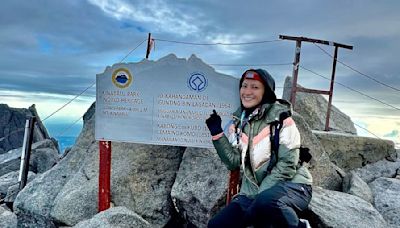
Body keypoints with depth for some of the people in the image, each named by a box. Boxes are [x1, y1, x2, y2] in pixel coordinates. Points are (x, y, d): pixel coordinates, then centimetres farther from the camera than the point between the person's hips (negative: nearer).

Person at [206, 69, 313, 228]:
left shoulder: (281, 117, -8)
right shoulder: (238, 122, 7)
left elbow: (287, 165, -14)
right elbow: (233, 162, 0)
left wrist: (260, 195, -20)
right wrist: (217, 133, -9)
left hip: (291, 185, -4)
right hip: (253, 191, 5)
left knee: (266, 202, -37)